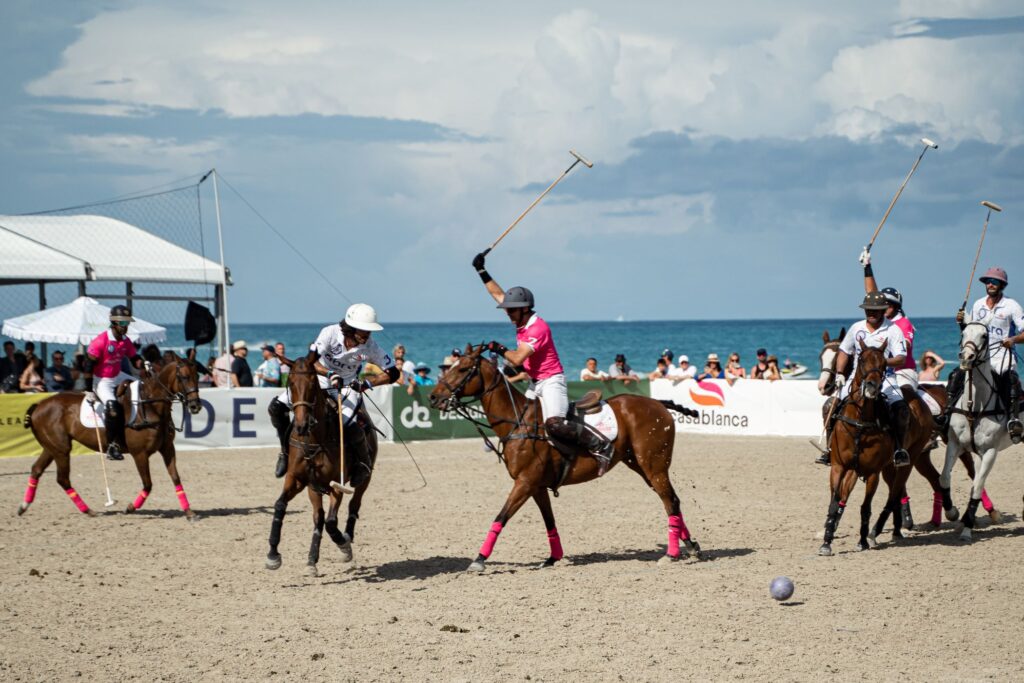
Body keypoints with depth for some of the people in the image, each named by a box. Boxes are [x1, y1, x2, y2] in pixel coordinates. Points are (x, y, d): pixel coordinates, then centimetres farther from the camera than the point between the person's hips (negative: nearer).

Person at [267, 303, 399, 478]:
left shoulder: (370, 347, -20)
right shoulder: (330, 333, -25)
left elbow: (392, 373, -13)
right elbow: (310, 360, -31)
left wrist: (367, 383, -26)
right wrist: (330, 374, -46)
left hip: (347, 386, -1)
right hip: (318, 380, 1)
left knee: (351, 427, -27)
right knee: (277, 407, -12)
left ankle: (363, 463, 5)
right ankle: (286, 451, 10)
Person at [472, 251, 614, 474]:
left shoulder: (537, 328, -21)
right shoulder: (522, 320, 5)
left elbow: (518, 358, -29)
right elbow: (498, 294, 17)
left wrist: (499, 349, -13)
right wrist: (481, 270, 15)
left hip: (551, 381, -10)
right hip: (535, 382, 10)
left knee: (554, 424, -30)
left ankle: (601, 445, -24)